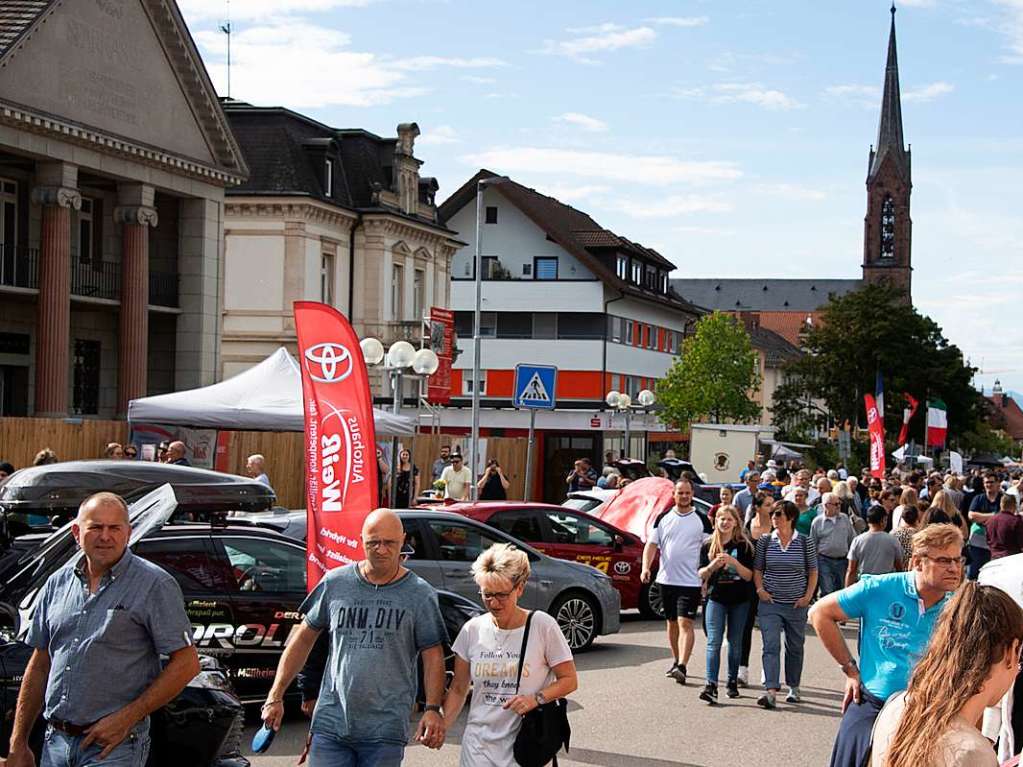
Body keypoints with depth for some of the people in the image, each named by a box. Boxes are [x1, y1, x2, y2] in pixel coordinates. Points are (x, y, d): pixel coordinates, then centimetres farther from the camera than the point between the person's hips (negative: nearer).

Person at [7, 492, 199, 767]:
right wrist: (18, 744, 11)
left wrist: (126, 717, -14)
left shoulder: (155, 585, -7)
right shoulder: (58, 583, 10)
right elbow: (39, 665, 15)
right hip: (56, 742, 5)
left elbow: (186, 664, -10)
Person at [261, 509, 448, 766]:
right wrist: (275, 697, 9)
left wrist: (433, 709, -14)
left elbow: (432, 656, 0)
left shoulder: (420, 595, 0)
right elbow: (303, 639, 12)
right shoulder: (335, 583, 6)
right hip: (330, 723, 2)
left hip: (384, 733, -2)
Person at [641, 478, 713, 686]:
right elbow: (652, 544, 6)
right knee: (672, 623, 14)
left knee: (685, 623, -14)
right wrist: (646, 567, -10)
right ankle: (677, 662, 28)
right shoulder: (664, 518, 8)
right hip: (666, 579, 4)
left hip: (691, 581, -4)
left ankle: (682, 667, -21)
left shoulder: (701, 520, 0)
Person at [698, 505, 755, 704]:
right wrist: (713, 566, -16)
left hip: (739, 600, 0)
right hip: (716, 599, 0)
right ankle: (711, 685, -18)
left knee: (735, 642, 8)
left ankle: (732, 681, 21)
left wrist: (734, 562, -21)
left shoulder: (743, 546, -1)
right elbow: (701, 574, 4)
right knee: (714, 642, -10)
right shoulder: (708, 546, 5)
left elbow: (749, 575, -5)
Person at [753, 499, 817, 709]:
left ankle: (793, 688, 28)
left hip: (796, 605, 0)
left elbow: (813, 571, 5)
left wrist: (808, 596, -4)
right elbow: (757, 569, 10)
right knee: (771, 646, -12)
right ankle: (771, 691, -19)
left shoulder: (805, 542, -1)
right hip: (770, 603, 0)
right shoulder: (765, 542, 2)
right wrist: (760, 589, -5)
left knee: (795, 647, 13)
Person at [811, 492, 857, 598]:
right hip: (825, 561, -3)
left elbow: (852, 538, 12)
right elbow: (813, 545, 4)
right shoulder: (817, 522, -2)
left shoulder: (845, 518, 6)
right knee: (827, 592, -8)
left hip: (842, 561, 3)